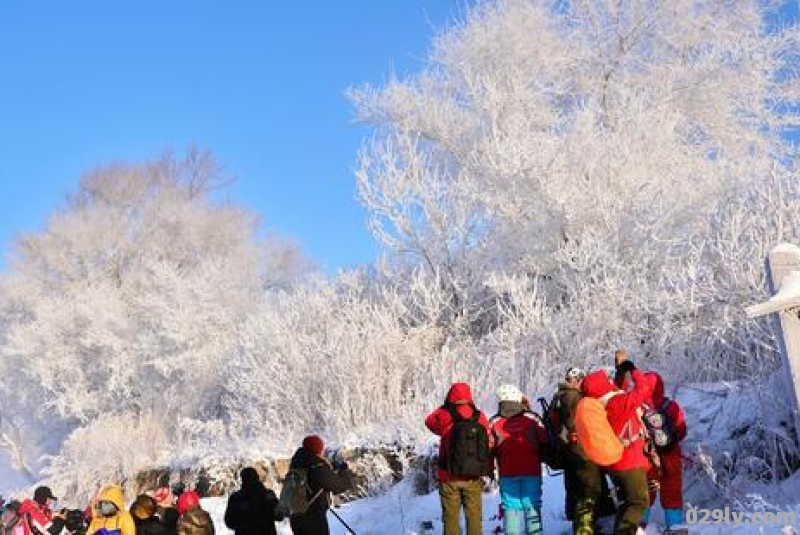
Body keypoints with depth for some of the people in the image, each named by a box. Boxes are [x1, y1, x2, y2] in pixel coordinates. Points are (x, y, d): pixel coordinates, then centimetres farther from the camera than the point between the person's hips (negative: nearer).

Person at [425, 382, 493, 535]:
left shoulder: (445, 417, -10)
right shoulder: (480, 417, -2)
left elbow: (429, 421, 11)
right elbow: (489, 443, 3)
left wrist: (445, 407, 16)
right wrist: (488, 470, 12)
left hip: (450, 477, -2)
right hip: (474, 477, 2)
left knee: (451, 517, 5)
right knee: (474, 516, 9)